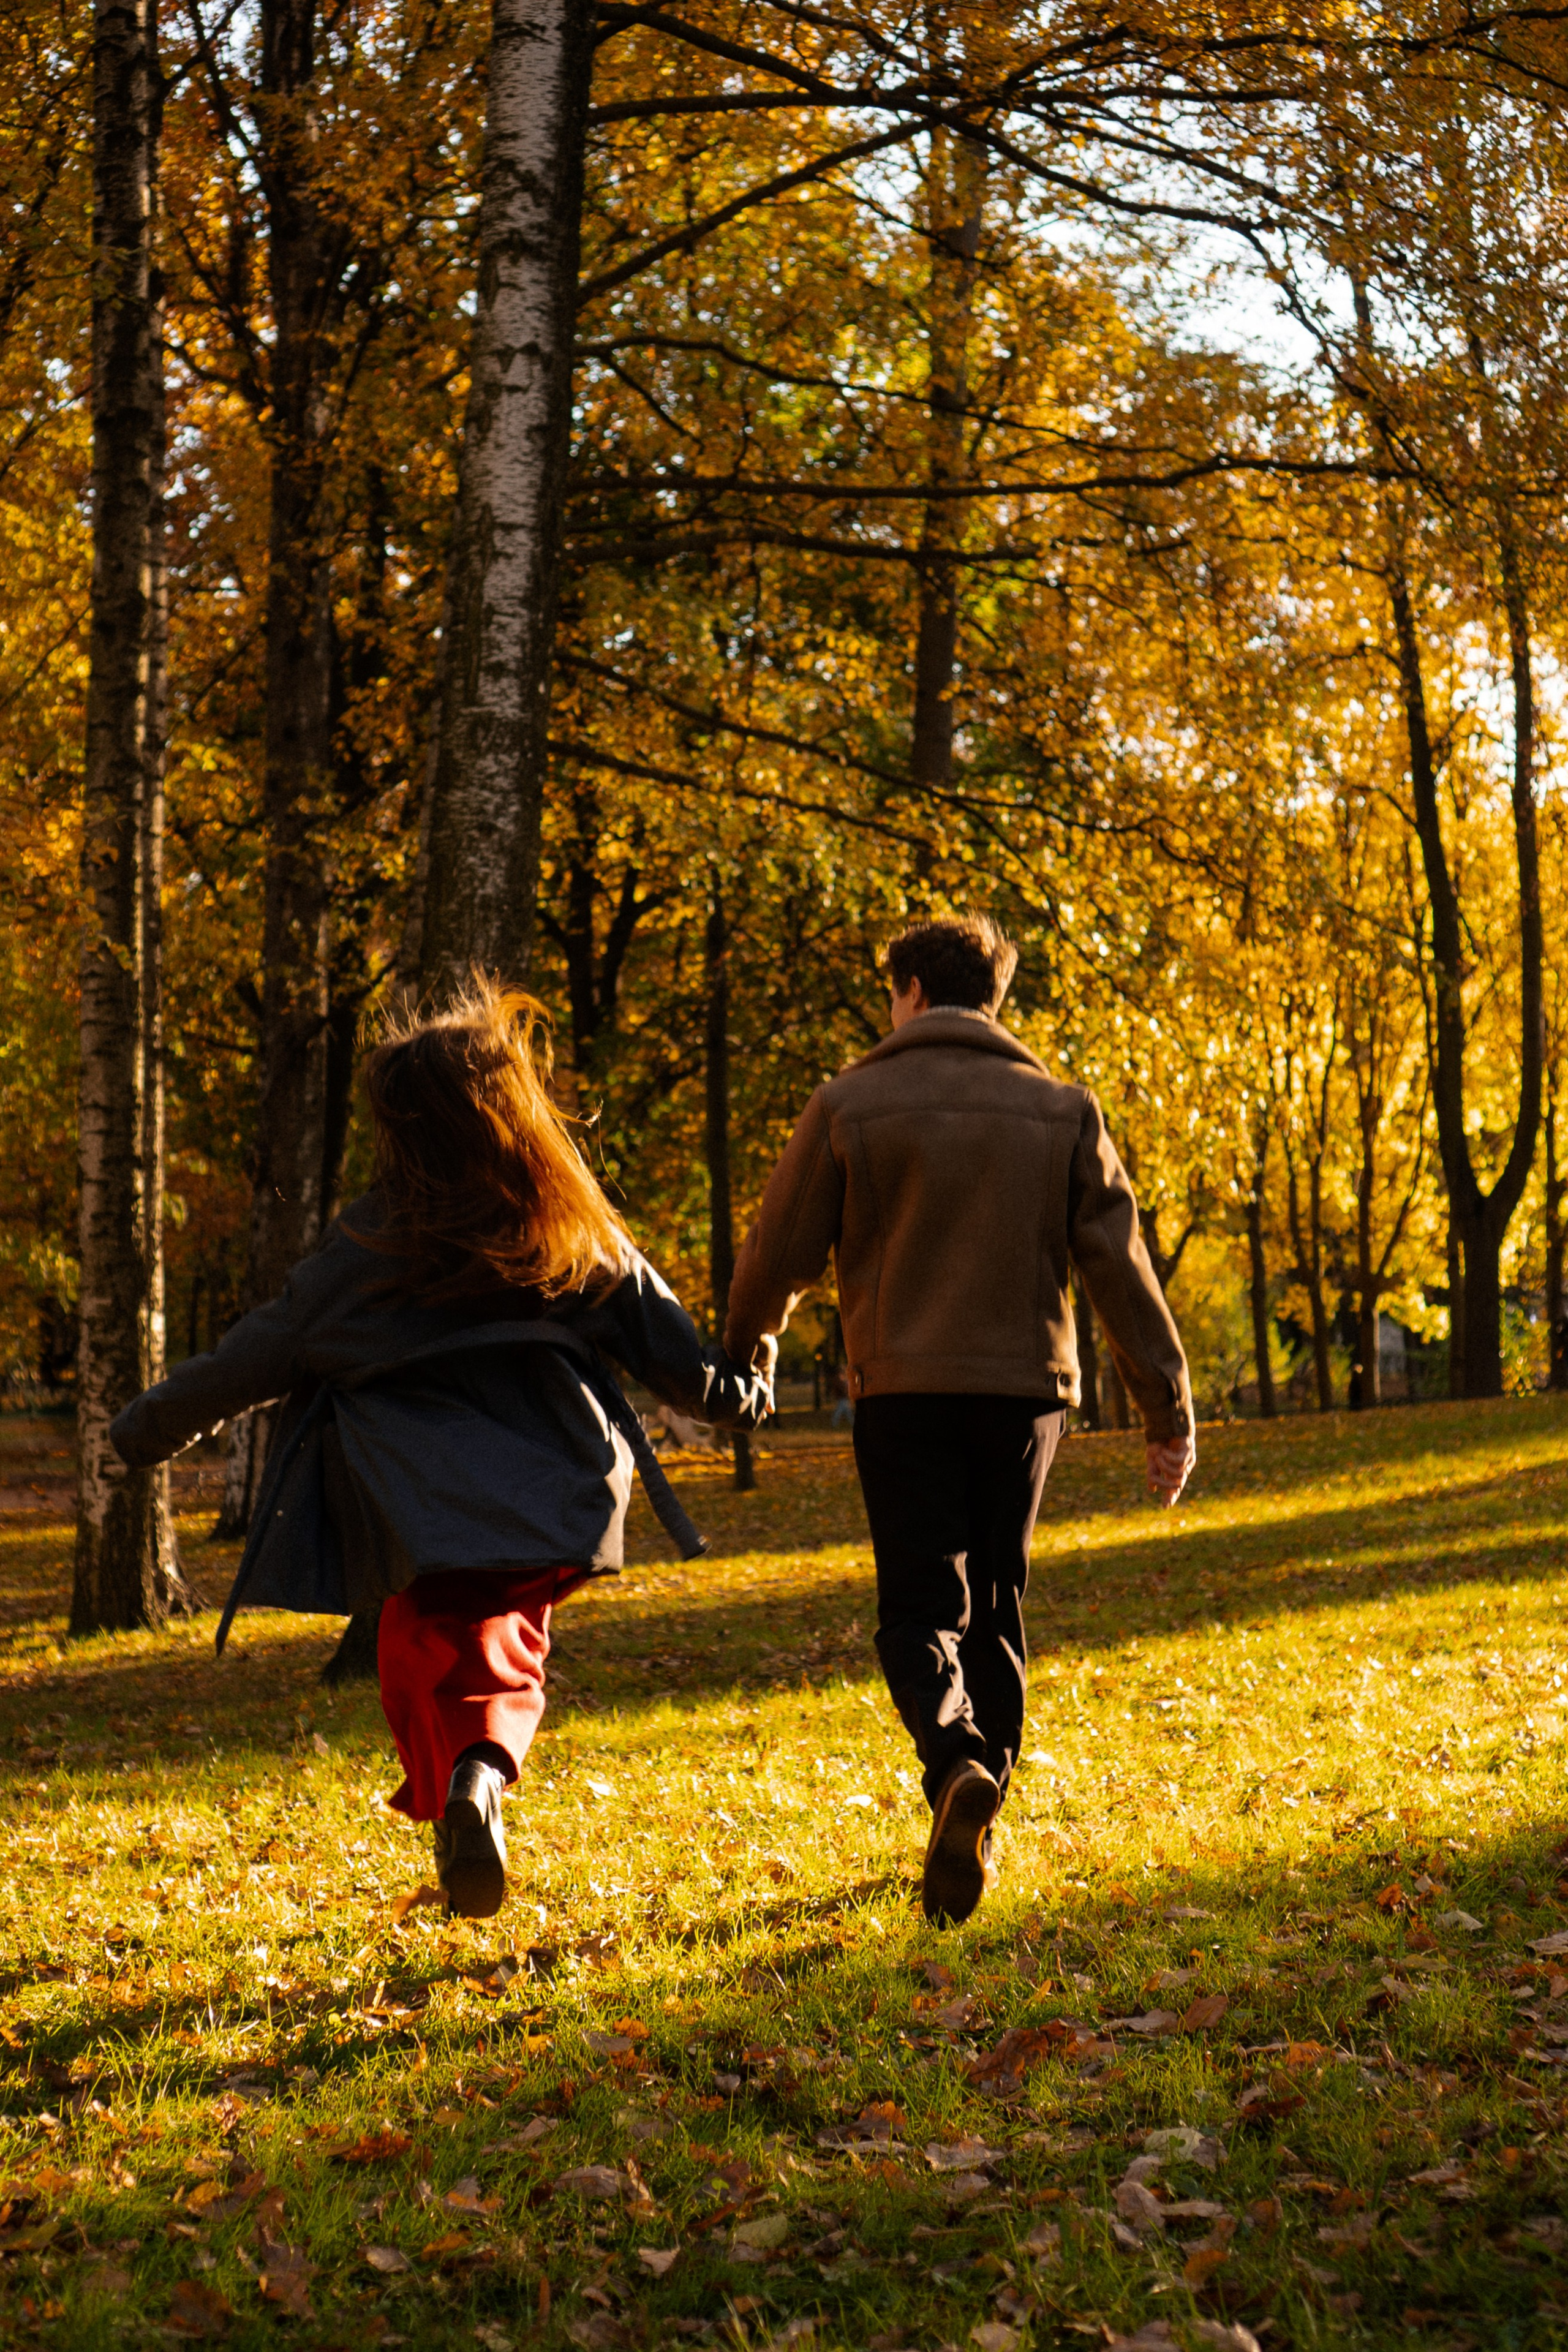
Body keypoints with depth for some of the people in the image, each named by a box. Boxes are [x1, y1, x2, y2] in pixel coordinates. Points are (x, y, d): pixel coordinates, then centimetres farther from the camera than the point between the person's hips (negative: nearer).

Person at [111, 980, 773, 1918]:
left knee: (437, 1669, 16)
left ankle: (460, 1778, -11)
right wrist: (746, 1392, 33)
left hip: (429, 1517, -2)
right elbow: (677, 1356, 11)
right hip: (557, 1506, 2)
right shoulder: (583, 1241, 4)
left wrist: (149, 1429, 19)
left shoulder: (368, 1253, -3)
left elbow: (257, 1357, 5)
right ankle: (488, 1764, -10)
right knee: (506, 1650, 18)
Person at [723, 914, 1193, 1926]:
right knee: (995, 1605, 14)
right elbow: (1122, 1268, 2)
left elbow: (781, 1253, 3)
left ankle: (955, 1762, -28)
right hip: (1025, 1387, 2)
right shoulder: (1063, 1111, 5)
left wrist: (744, 1352, 23)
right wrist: (1170, 1411, 6)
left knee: (921, 1606, 1)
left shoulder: (850, 1105, -1)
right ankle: (977, 1833, 15)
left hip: (904, 1388, -2)